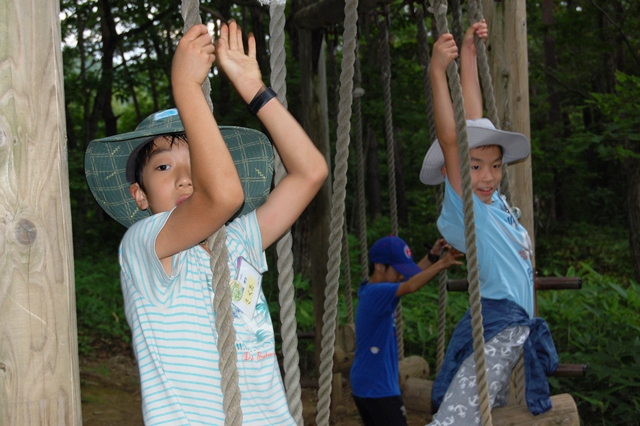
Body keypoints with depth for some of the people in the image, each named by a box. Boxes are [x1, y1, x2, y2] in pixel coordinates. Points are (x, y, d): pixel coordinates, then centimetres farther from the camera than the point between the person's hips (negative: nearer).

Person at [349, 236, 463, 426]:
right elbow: (411, 286, -36)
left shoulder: (372, 290, 8)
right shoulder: (376, 293, -20)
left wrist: (432, 255, 2)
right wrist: (442, 263, -37)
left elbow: (411, 275, 14)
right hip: (378, 388, -10)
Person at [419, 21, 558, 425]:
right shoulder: (463, 205, -10)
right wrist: (438, 72, -30)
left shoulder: (493, 200, 9)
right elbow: (449, 140, -25)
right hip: (494, 328, -9)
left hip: (517, 329, 9)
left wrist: (470, 54, 17)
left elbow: (476, 120, 14)